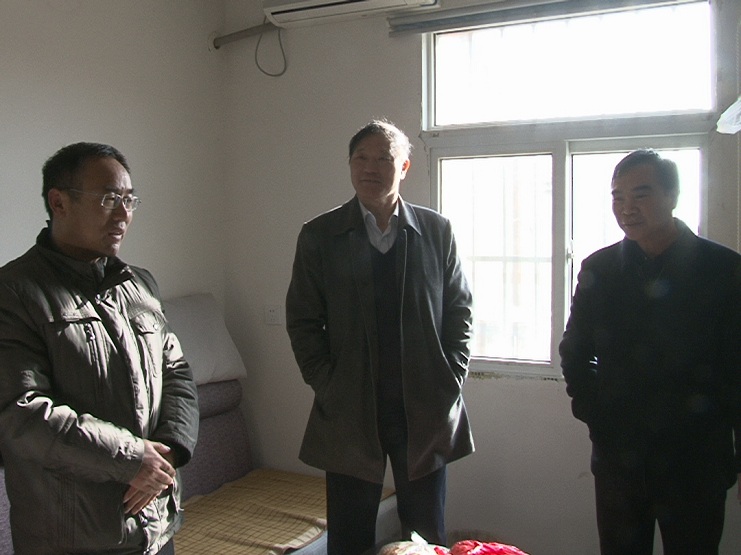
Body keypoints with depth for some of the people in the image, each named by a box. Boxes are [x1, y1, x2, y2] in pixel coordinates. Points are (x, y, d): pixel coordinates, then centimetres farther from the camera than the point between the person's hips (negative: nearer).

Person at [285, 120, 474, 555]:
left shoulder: (437, 230, 4)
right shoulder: (319, 236, 1)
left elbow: (459, 310, 7)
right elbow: (303, 322, 1)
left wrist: (451, 380, -2)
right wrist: (328, 388, -6)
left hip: (427, 410, 1)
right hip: (350, 416, 0)